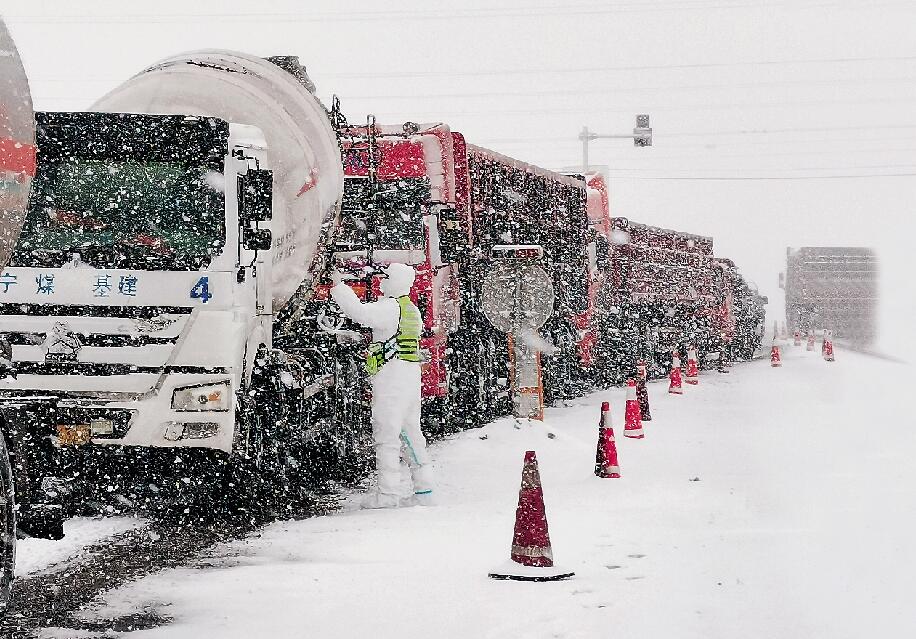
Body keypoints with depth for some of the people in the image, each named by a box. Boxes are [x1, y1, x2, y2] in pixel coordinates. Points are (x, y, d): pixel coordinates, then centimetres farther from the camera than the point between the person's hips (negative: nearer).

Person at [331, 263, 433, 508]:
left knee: (387, 433, -6)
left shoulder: (390, 307, -13)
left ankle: (388, 492, -7)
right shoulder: (412, 309, 16)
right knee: (410, 432, 12)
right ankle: (424, 489, 11)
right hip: (411, 377, 9)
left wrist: (338, 286, -15)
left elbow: (358, 312, -24)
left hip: (390, 377, -9)